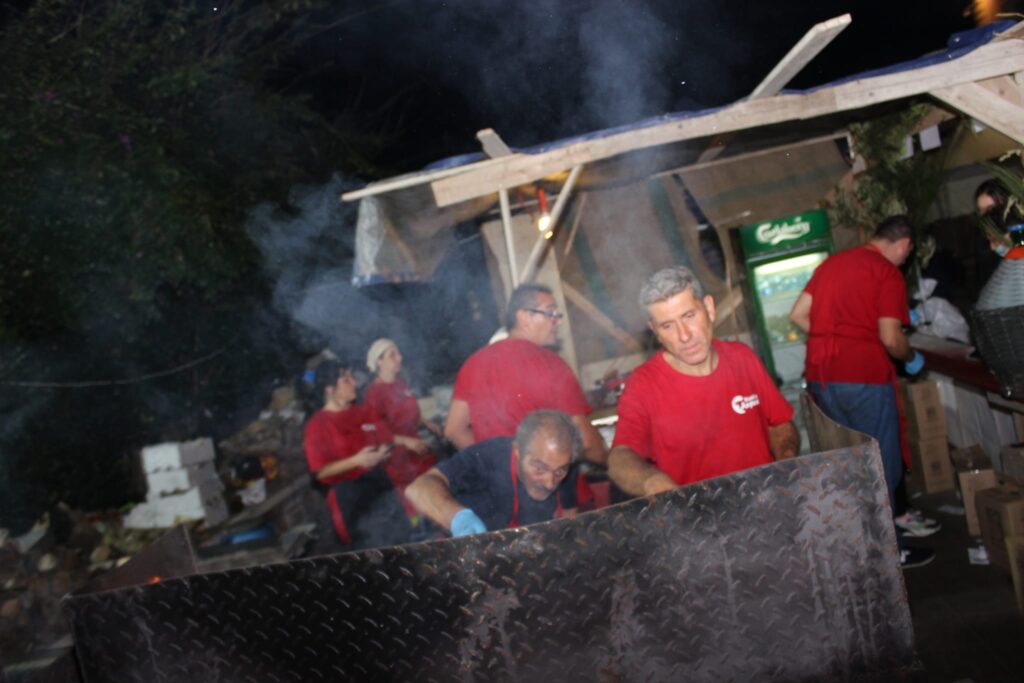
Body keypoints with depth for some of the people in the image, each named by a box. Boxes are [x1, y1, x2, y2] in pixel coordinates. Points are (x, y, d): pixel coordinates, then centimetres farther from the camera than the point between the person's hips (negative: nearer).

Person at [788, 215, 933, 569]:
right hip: (862, 377, -7)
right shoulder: (888, 273, -6)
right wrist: (912, 359, 6)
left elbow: (798, 315, 13)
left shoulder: (833, 262, 14)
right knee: (884, 465, 7)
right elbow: (890, 338, -13)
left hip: (819, 377, 7)